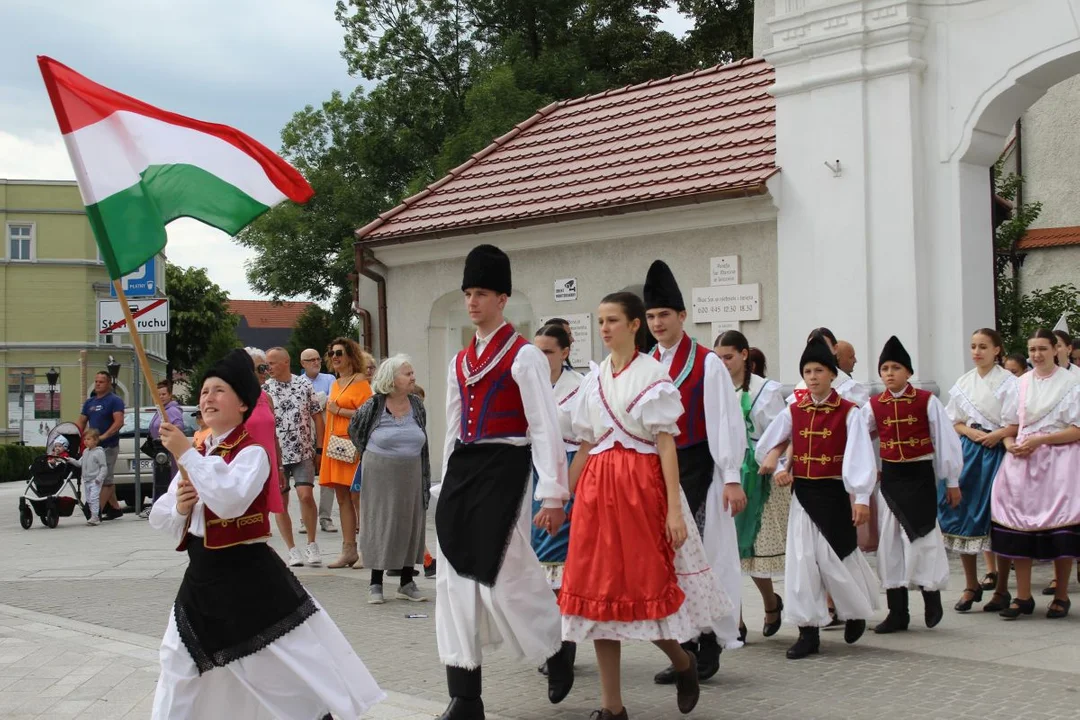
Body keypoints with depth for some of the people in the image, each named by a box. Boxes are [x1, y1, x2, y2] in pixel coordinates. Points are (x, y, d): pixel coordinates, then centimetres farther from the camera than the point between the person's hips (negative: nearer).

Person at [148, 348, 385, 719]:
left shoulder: (252, 452, -11)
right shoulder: (196, 455, 10)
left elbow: (230, 501, -30)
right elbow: (159, 518, 12)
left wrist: (186, 454, -27)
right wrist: (180, 508, -10)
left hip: (249, 574, -7)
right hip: (202, 576, 7)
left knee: (294, 663, -1)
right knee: (178, 667, 16)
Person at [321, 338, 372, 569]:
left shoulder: (359, 381, -5)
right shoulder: (335, 384, 20)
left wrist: (339, 411, -12)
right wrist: (324, 445, 20)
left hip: (352, 445, -8)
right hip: (335, 445, 8)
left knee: (358, 497, -8)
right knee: (342, 499, 8)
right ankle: (349, 550, 11)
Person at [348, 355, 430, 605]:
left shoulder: (417, 405, 3)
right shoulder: (373, 406, -10)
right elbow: (354, 429, 7)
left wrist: (425, 479, 9)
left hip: (410, 476, 4)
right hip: (380, 476, -4)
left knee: (411, 526, 7)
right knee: (379, 525, 1)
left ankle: (407, 583, 17)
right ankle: (375, 584, 10)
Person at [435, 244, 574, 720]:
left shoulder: (524, 356, -7)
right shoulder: (460, 362, 14)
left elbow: (545, 429, -11)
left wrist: (553, 495, -15)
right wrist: (446, 486, 17)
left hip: (503, 472, -7)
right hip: (462, 470, 7)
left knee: (504, 580, -5)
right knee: (455, 582, 5)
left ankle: (557, 649, 25)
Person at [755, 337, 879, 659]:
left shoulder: (849, 412, -7)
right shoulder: (794, 411, 5)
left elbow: (860, 455, -13)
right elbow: (765, 447, 13)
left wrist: (861, 498, -19)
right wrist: (776, 469, 2)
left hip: (833, 493, -4)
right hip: (802, 493, 4)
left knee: (837, 557, 1)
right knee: (801, 559, -1)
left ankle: (856, 611, 30)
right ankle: (808, 631, 6)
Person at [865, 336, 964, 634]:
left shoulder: (926, 401, -5)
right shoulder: (874, 405, 3)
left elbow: (945, 439, -3)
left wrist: (952, 481, -2)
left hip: (920, 475, -4)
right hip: (890, 476, 4)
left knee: (921, 536, -6)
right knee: (890, 541, 5)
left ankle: (932, 596, 17)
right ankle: (897, 612, 14)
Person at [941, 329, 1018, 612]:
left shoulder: (1008, 381, -3)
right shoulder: (964, 382, 11)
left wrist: (997, 434, -19)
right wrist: (972, 432, -5)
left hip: (997, 452, -4)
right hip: (968, 452, 4)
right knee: (962, 516, 1)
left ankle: (1002, 588, 9)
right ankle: (971, 585, 13)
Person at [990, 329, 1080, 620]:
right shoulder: (1021, 383, 13)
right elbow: (1010, 423, 18)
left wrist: (1039, 440, -13)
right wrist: (1010, 443, -2)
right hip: (1022, 458, 4)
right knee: (1019, 523, -2)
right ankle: (1023, 596, 4)